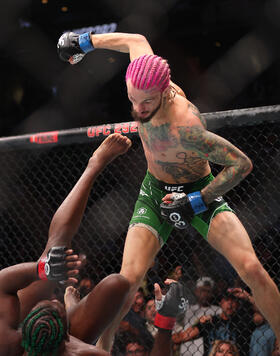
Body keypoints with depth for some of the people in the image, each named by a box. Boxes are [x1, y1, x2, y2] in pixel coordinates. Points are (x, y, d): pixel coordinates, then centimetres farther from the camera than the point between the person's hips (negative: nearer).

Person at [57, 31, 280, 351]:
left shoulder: (184, 128, -38)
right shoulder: (143, 79, -20)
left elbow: (242, 164, -30)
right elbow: (138, 40, 4)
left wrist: (196, 201, -31)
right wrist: (85, 41, 14)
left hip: (199, 193, -4)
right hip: (155, 193, 4)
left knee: (251, 269, -22)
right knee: (128, 279, -12)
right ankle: (103, 345, 10)